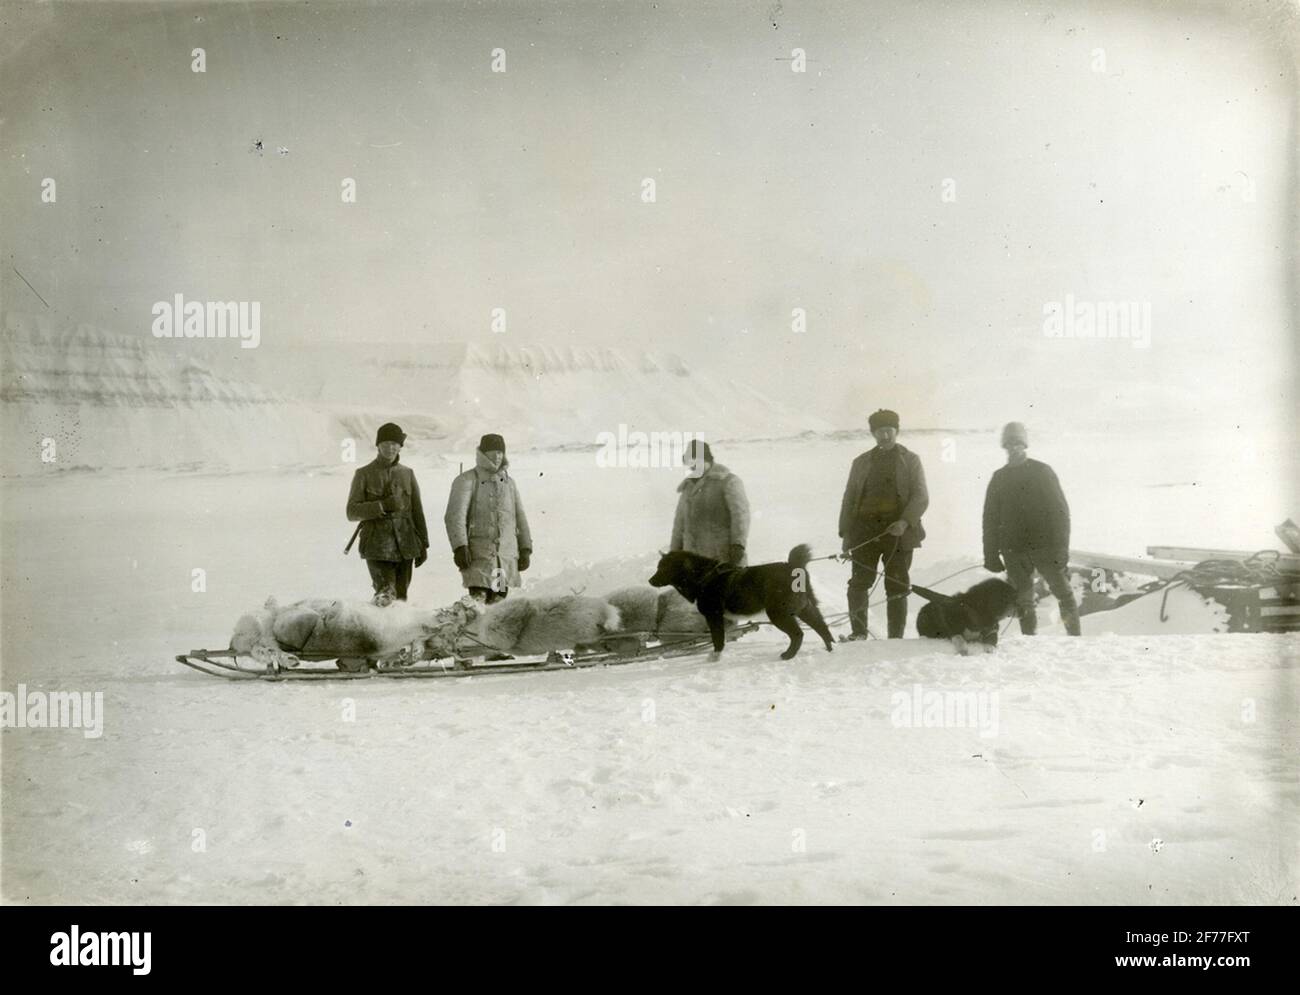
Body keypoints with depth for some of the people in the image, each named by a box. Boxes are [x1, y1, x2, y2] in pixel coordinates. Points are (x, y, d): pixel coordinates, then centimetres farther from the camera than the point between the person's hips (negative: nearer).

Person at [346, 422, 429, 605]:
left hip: (405, 544, 3)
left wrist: (423, 544, 12)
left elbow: (417, 511, 16)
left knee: (400, 596, 2)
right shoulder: (364, 474, 4)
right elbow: (352, 512, -2)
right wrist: (382, 506, -14)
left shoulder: (407, 474, 13)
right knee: (385, 596, -16)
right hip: (377, 544, -3)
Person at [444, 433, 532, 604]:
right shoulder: (467, 480, -1)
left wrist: (525, 548, 16)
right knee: (478, 601, -16)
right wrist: (460, 547, -21)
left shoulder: (508, 482, 17)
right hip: (479, 554, -5)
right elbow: (455, 516, -11)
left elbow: (520, 517, 22)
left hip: (507, 555, 5)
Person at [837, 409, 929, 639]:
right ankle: (858, 632, 1)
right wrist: (845, 532, 6)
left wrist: (905, 522, -14)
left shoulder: (910, 460, 9)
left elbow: (920, 497, 1)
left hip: (897, 531, -2)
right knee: (859, 583, -7)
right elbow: (849, 499, 15)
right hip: (865, 531, 2)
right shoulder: (861, 462, 15)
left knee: (897, 587, -1)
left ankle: (895, 637, 2)